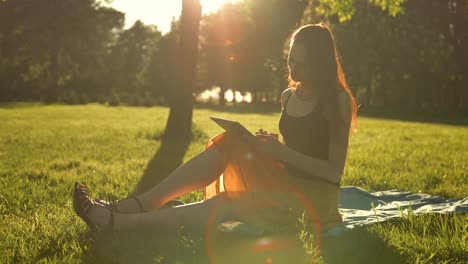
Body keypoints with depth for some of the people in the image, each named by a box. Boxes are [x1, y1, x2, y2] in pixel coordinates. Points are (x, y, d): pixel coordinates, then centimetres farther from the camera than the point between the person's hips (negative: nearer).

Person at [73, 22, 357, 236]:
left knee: (225, 205, -28)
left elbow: (334, 171, -13)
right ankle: (137, 205, -24)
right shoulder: (288, 97, 10)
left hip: (316, 195, -6)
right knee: (228, 145, -18)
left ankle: (119, 222, -30)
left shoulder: (337, 101, -11)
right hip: (285, 182, 6)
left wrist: (284, 153, -19)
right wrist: (272, 145, -3)